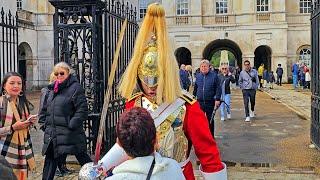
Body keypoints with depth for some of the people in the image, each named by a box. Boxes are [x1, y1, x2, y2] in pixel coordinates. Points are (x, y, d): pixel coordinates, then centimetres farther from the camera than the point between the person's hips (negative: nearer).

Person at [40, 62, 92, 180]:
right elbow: (46, 109, 26)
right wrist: (46, 123, 15)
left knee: (82, 157, 2)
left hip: (70, 134, -7)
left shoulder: (75, 88, -10)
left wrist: (72, 124, -20)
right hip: (52, 135, 8)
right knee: (50, 162, 14)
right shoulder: (52, 89, 15)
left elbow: (82, 110, -16)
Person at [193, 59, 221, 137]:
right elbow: (195, 89, 16)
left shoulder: (214, 75, -3)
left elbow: (218, 88, -5)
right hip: (199, 102, 3)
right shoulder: (198, 76, 7)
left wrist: (217, 99, -12)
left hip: (210, 102, -2)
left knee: (210, 120, 9)